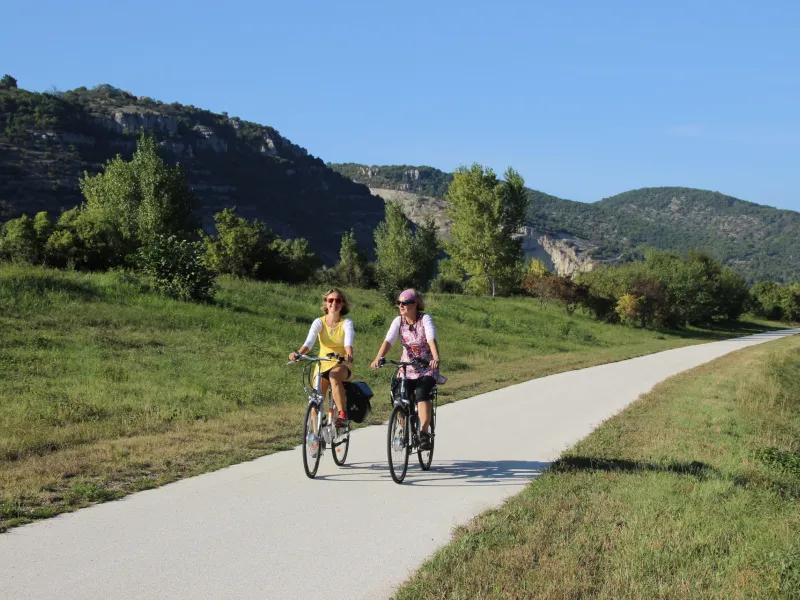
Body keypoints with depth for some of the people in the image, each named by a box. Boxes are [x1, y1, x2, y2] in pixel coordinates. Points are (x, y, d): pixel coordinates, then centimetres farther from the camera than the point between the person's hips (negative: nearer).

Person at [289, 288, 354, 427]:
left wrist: (349, 355, -49)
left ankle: (342, 414, -32)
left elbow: (348, 342, -26)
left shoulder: (346, 323, -8)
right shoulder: (319, 322, -5)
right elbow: (309, 341, -21)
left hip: (342, 365, -3)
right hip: (323, 364, 3)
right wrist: (298, 353, -42)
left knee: (334, 375, -37)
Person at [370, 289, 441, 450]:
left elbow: (431, 339, -27)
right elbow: (388, 341, -16)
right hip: (407, 368, 3)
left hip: (427, 368, -3)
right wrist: (378, 358, -34)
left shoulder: (425, 319, -11)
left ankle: (424, 433, -21)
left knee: (421, 394, -29)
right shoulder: (398, 321, -2)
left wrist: (436, 358, -46)